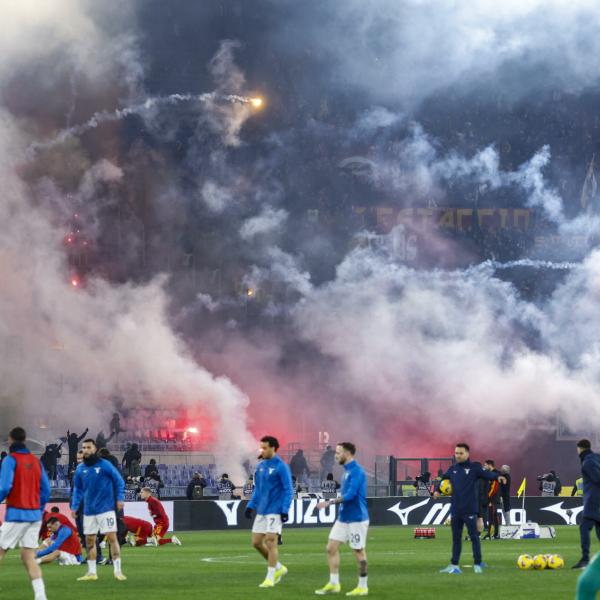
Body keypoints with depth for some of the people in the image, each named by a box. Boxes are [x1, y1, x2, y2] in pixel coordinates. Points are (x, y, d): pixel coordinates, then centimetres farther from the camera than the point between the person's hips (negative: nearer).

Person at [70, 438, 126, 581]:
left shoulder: (105, 465, -6)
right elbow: (77, 489, 15)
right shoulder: (80, 469, 7)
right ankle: (91, 572, 16)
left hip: (106, 509, -5)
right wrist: (74, 506, 7)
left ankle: (118, 571, -6)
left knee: (112, 537, -9)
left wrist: (120, 498, -10)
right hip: (89, 510, 5)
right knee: (89, 541, 7)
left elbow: (119, 481, -2)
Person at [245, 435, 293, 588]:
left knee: (270, 542, -7)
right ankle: (278, 568, 22)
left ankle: (270, 578, 0)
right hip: (261, 511, 8)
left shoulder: (281, 467, -10)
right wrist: (251, 505, 13)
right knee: (256, 542, 6)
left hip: (274, 511, -8)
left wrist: (285, 510, -18)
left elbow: (288, 490, -12)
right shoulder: (260, 466, 11)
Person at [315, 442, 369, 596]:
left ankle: (362, 587, 9)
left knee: (359, 552, 0)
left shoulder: (356, 471, -17)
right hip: (343, 518, 9)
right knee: (331, 548, 5)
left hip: (356, 519, -9)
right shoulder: (347, 470, 12)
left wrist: (330, 502, -23)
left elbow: (350, 495, -24)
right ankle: (333, 584, 10)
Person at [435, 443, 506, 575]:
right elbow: (443, 479, 25)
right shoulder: (453, 469, 12)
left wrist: (497, 476, -35)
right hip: (455, 509, 5)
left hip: (470, 510, -5)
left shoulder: (475, 467, -3)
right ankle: (454, 565, 17)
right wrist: (438, 490, 9)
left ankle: (478, 564, 7)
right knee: (456, 538, 11)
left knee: (474, 536, -1)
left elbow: (487, 474, -15)